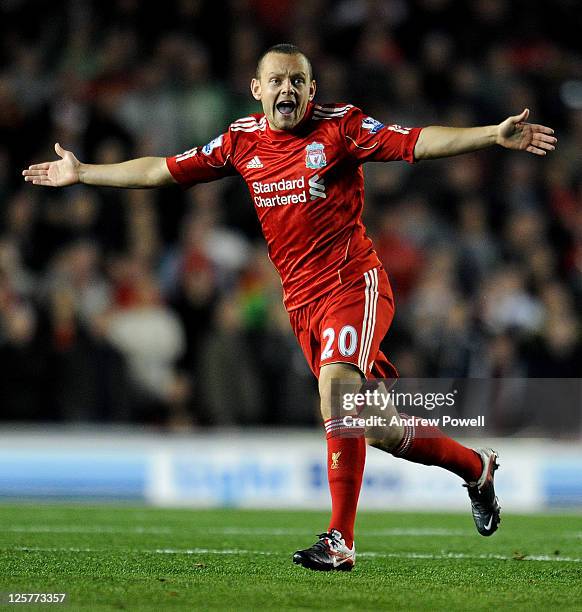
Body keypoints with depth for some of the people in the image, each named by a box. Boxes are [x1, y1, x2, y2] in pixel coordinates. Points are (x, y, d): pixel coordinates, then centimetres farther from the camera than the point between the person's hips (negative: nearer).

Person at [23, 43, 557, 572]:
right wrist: (82, 173, 20)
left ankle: (340, 541, -24)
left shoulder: (342, 126, -5)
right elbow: (162, 170, 17)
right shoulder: (242, 140, 9)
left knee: (336, 389, -27)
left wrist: (494, 135, -28)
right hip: (302, 303, 5)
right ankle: (474, 466, 32)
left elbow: (418, 143, -15)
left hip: (353, 284, -5)